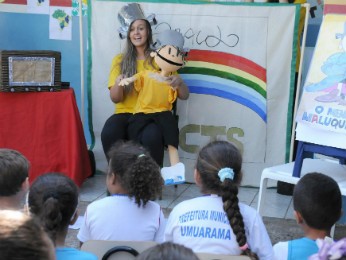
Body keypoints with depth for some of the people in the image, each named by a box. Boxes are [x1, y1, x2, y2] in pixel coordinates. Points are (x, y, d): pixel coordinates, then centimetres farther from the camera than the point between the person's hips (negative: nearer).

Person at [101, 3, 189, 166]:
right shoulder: (120, 60, 9)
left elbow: (184, 96, 6)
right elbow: (115, 98, 1)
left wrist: (179, 82, -17)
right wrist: (118, 84, -22)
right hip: (126, 113, 1)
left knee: (151, 137, -36)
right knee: (108, 133, -32)